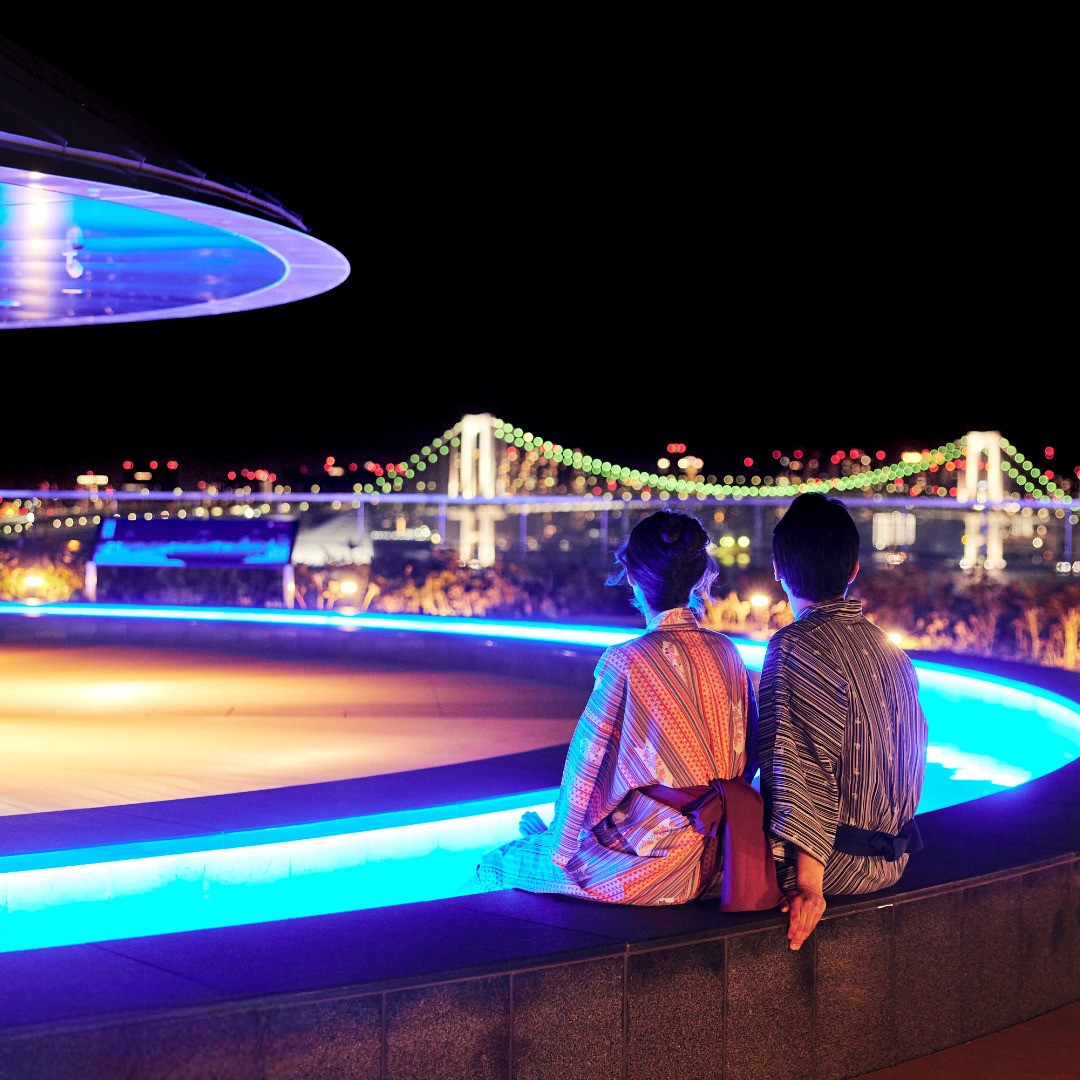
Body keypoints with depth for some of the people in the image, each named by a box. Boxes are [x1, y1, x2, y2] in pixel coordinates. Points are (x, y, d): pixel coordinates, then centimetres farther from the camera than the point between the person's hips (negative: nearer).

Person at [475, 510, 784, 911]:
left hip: (649, 867, -7)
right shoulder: (725, 651, 0)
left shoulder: (625, 661, -18)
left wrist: (561, 849, 5)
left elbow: (584, 764, -10)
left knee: (495, 866, 17)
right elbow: (750, 753, 9)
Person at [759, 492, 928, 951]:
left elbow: (807, 769, -24)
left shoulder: (795, 645, -17)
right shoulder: (888, 647, 7)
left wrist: (808, 881, -25)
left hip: (836, 860, -8)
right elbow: (913, 757, 15)